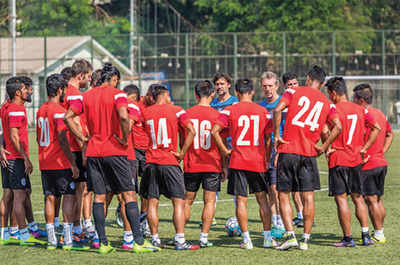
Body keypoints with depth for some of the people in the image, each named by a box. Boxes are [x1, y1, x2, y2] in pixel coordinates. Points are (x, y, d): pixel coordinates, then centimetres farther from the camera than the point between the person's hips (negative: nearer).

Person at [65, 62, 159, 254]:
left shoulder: (86, 96, 9)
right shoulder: (117, 94, -6)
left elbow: (68, 117, 4)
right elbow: (123, 117, -23)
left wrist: (82, 138, 7)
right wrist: (125, 139, -10)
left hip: (93, 152, 5)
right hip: (114, 152, -5)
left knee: (99, 197, 6)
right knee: (129, 195, 0)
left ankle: (103, 243, 4)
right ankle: (138, 241, -4)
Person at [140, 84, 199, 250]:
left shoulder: (145, 112, 8)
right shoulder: (176, 111, 0)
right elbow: (191, 131, -10)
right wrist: (182, 153, -6)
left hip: (151, 162, 3)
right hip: (170, 162, -3)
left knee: (152, 202, 8)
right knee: (179, 201, -1)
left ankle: (155, 239, 7)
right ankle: (180, 241, -8)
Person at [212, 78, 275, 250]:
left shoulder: (230, 111, -3)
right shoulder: (263, 111, 4)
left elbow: (215, 131, -13)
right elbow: (268, 139, 4)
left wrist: (224, 150, -2)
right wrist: (267, 159, 14)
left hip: (238, 162, -2)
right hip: (258, 162, 2)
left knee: (241, 200, 2)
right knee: (262, 198, 11)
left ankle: (246, 240, -2)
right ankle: (268, 238, 9)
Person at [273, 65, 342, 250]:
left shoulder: (293, 92, 3)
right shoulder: (327, 103, 10)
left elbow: (278, 110, -13)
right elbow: (338, 126, -3)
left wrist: (277, 135, -6)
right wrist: (324, 147, 4)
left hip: (288, 150, -2)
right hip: (309, 153, 2)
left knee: (283, 195, 5)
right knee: (308, 197, 7)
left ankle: (290, 236, -6)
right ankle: (305, 240, 6)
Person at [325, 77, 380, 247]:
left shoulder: (333, 110, -9)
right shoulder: (360, 109, 9)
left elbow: (325, 131, -22)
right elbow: (376, 128, 9)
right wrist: (364, 148, 10)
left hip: (338, 158, -6)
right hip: (356, 159, 6)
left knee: (341, 199, -1)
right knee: (358, 198, 12)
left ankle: (348, 238, -2)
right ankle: (366, 236, 6)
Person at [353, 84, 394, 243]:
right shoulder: (380, 114, 12)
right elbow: (389, 135, 24)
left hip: (368, 165, -9)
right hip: (382, 163, 9)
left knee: (371, 200, -3)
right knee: (378, 199, 14)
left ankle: (378, 235, -2)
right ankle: (380, 233, 18)